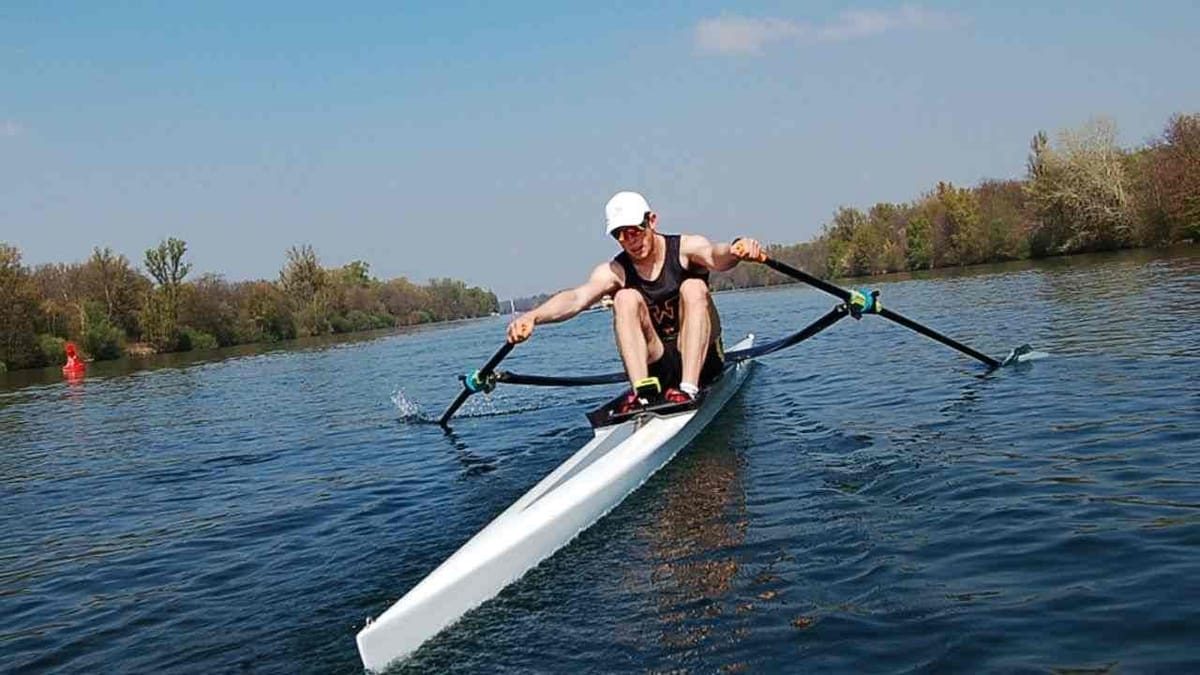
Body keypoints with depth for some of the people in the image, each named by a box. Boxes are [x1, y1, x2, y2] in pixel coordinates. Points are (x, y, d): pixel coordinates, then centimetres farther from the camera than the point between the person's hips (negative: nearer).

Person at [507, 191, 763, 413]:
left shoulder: (685, 248, -6)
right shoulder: (614, 271, -3)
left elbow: (715, 257, -29)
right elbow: (577, 298, -22)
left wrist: (734, 250, -55)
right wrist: (533, 316, -41)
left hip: (701, 361, -1)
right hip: (655, 367, 1)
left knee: (693, 288, -24)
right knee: (626, 298, -20)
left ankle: (689, 388, -36)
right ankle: (643, 390, -35)